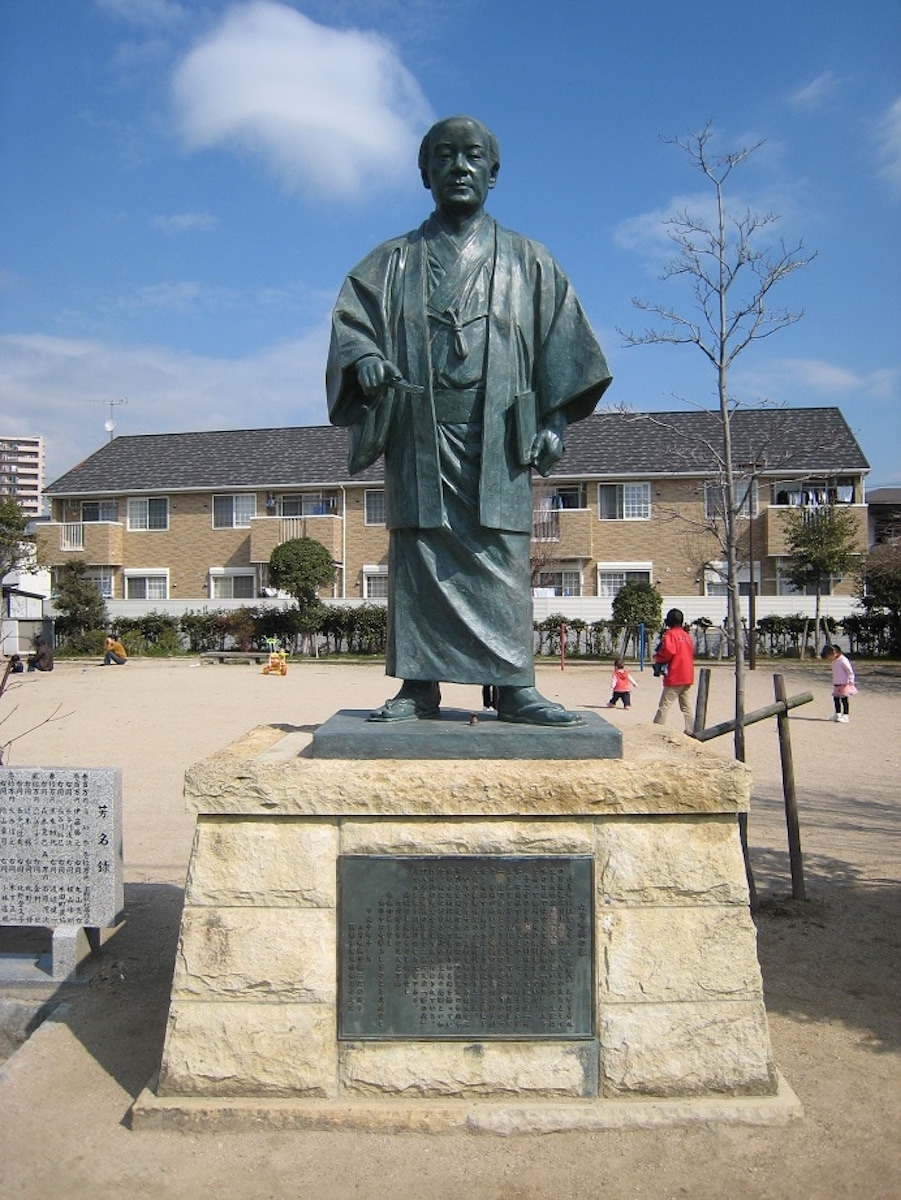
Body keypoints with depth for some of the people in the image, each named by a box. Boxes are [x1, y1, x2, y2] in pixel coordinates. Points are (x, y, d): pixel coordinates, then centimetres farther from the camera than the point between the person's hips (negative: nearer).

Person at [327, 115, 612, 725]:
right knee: (418, 556, -4)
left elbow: (562, 339, 11)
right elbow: (351, 319, 9)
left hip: (498, 434, 0)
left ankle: (514, 685, -2)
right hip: (420, 432, 1)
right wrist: (363, 358, -15)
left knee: (502, 557, -6)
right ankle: (420, 685, 1)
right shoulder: (393, 262, 18)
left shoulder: (527, 261, 16)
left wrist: (555, 419, 0)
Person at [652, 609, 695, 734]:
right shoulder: (687, 635, 15)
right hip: (688, 676, 7)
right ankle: (691, 730, 11)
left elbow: (669, 650, -24)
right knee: (686, 706, 13)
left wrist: (657, 658, -6)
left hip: (675, 677, -7)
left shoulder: (670, 634, -8)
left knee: (664, 705, -5)